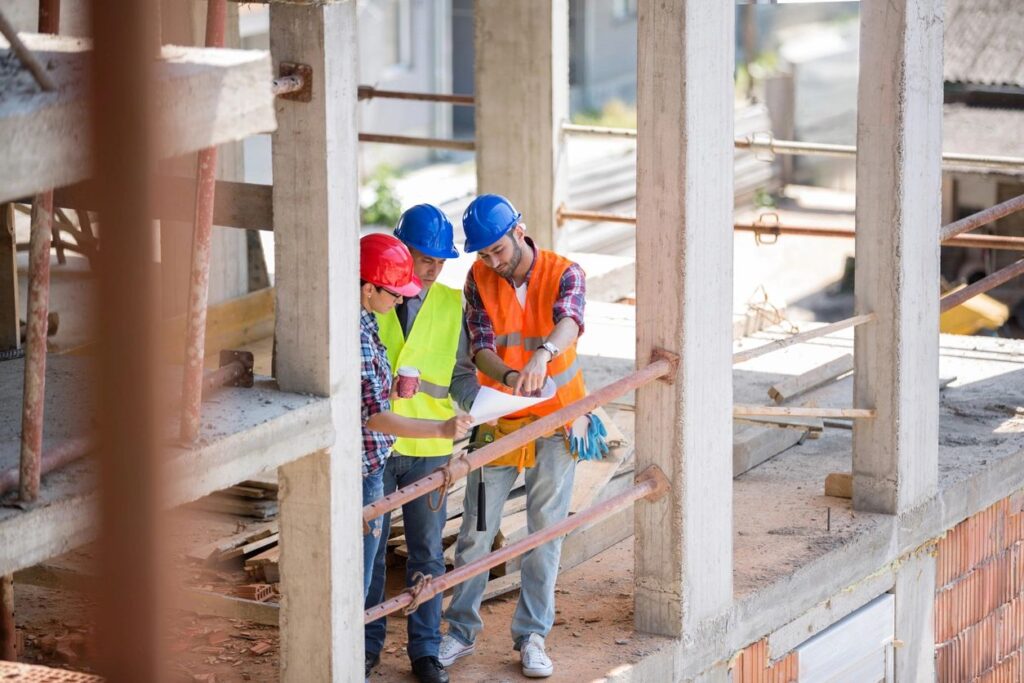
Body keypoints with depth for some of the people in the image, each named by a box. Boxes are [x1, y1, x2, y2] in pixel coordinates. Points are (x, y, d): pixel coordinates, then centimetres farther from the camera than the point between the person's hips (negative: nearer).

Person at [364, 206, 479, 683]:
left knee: (427, 552, 9)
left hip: (429, 446, 2)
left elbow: (461, 372, 4)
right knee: (368, 548, 8)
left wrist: (479, 407, -13)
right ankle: (368, 644, 20)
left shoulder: (452, 305, 3)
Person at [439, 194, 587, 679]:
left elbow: (569, 322, -34)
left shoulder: (564, 274, -13)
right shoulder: (479, 279, -7)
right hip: (497, 420, 1)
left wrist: (543, 353, -57)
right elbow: (480, 347, -16)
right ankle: (461, 630, 19)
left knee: (546, 531, 5)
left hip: (554, 420, -1)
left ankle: (532, 637, 15)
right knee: (476, 530, 5)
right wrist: (509, 375, -39)